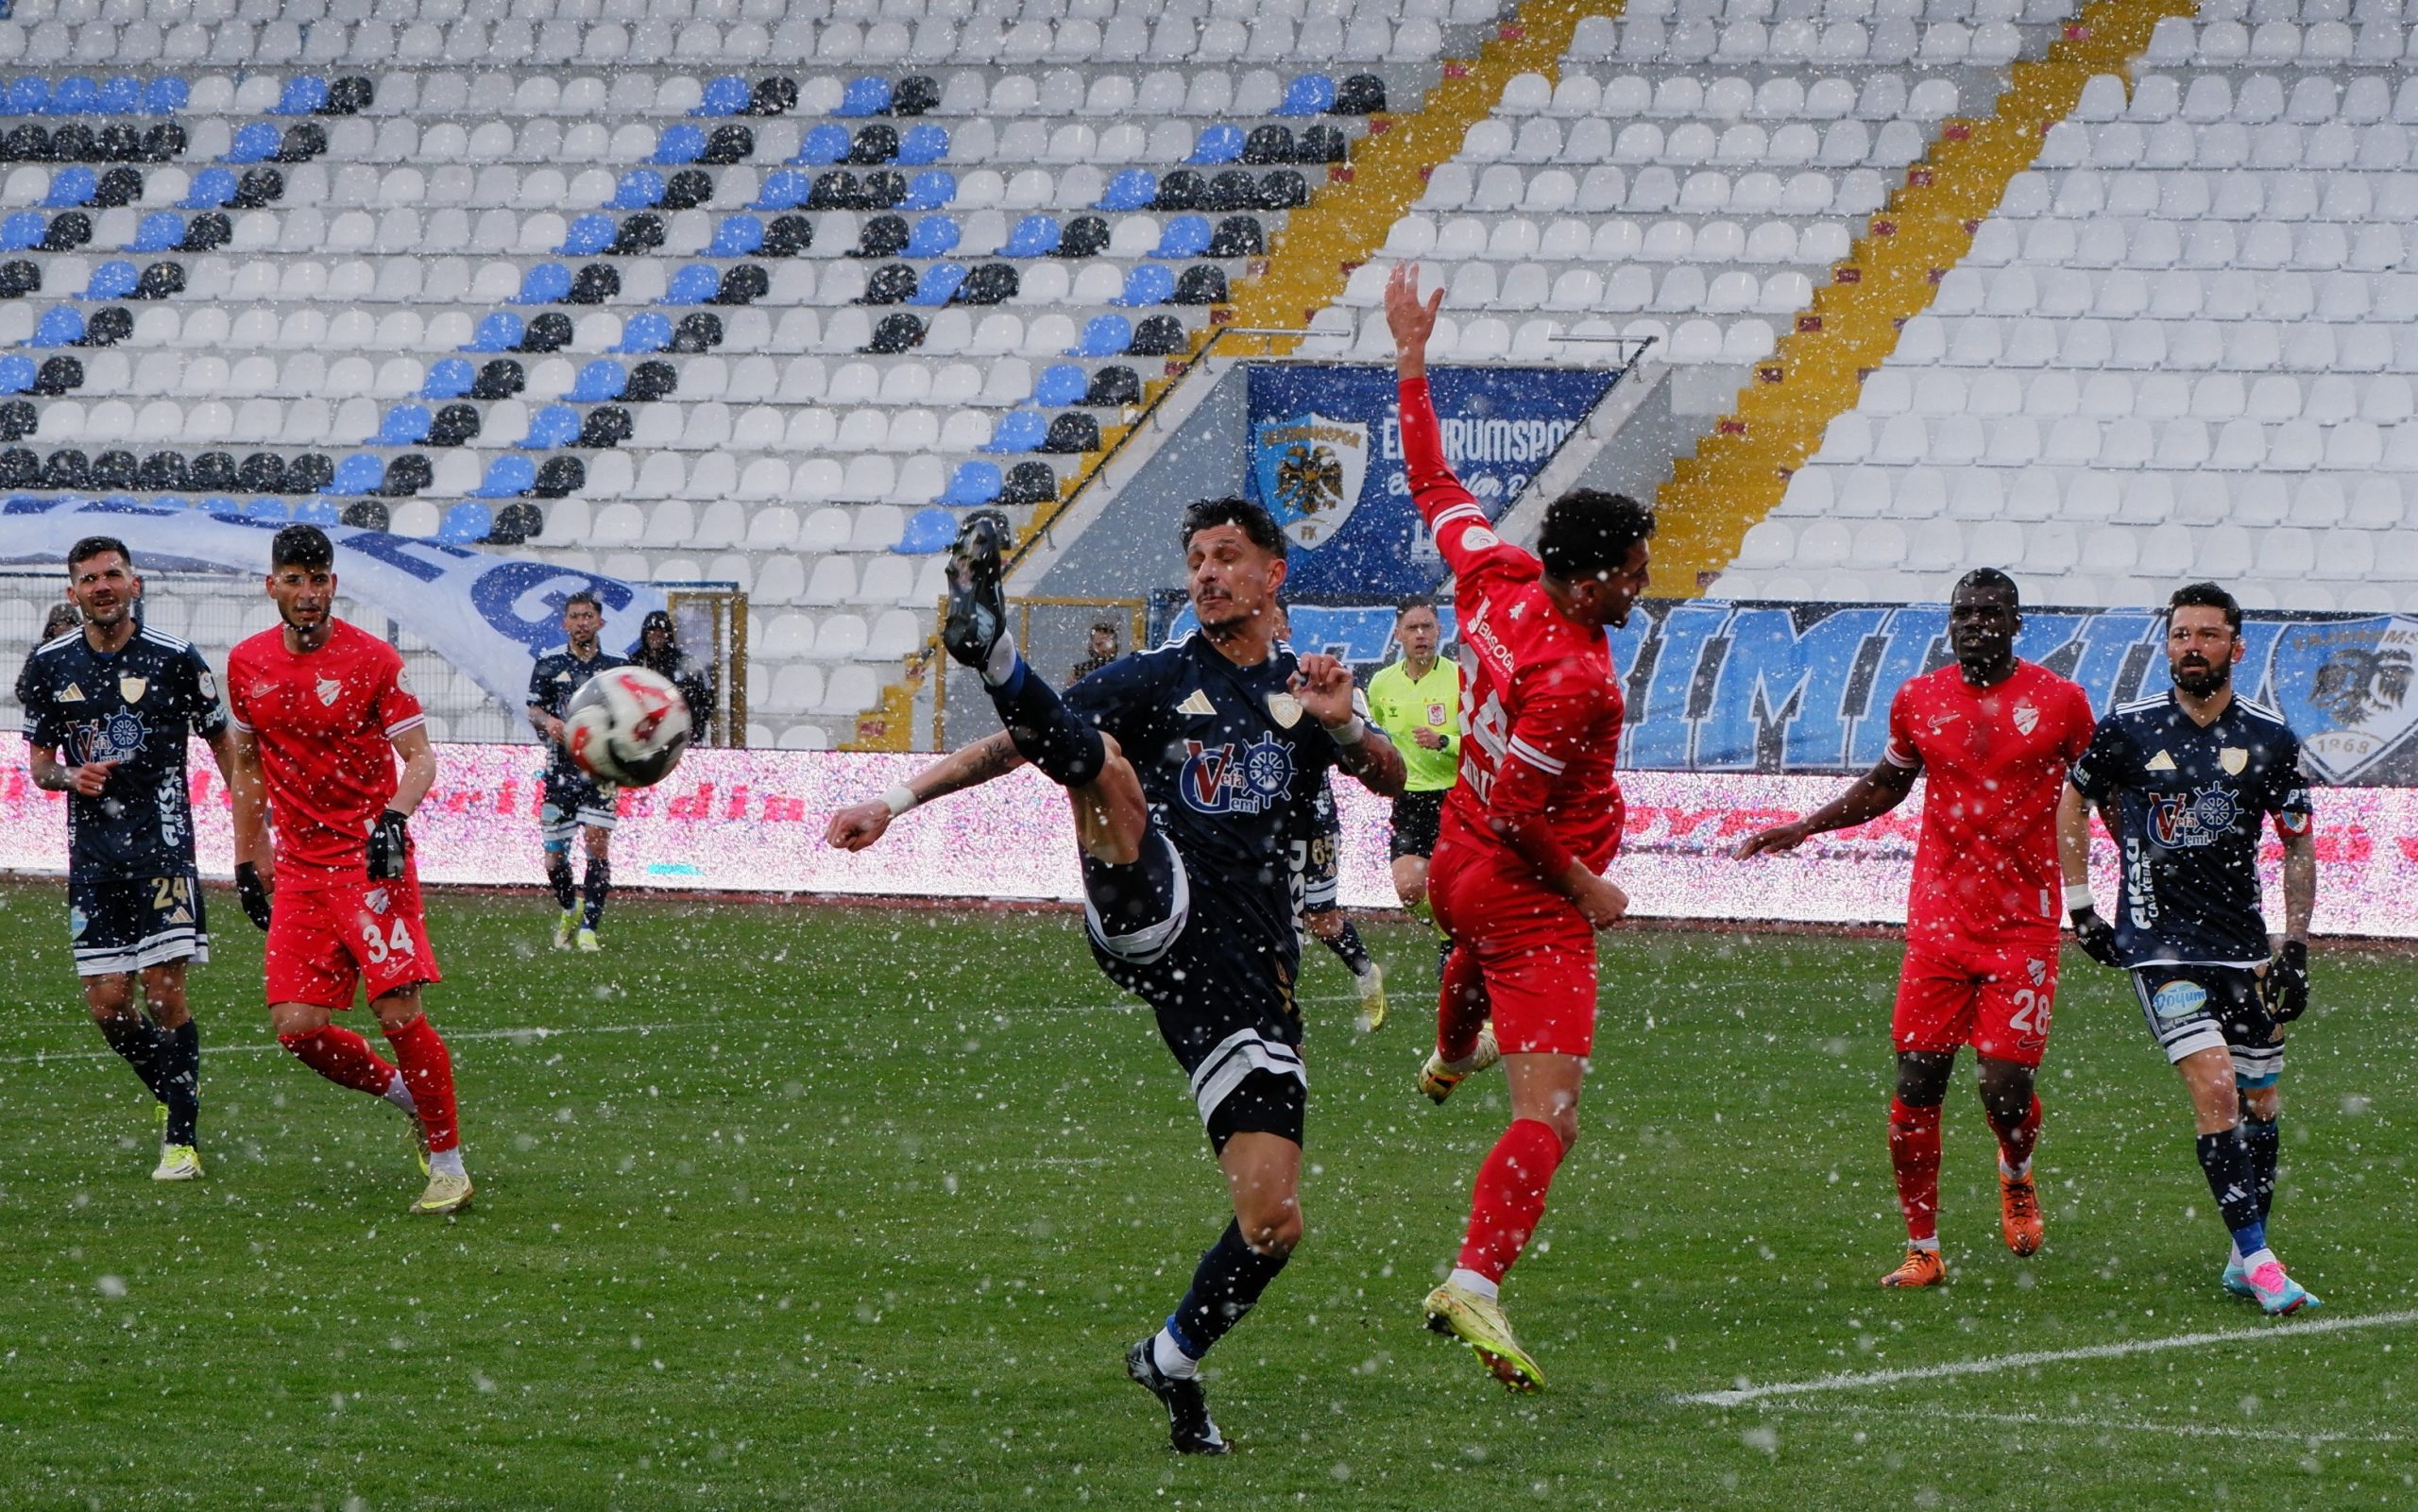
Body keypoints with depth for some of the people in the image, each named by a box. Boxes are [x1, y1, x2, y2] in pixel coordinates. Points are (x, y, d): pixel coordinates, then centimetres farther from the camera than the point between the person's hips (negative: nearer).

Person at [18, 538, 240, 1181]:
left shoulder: (174, 659, -3)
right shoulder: (49, 665, 5)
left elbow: (223, 744, 7)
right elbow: (39, 764, 13)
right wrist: (67, 776, -10)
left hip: (162, 840, -3)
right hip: (91, 848, 3)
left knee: (164, 989, -11)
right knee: (107, 1003, 0)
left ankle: (182, 1139, -4)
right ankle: (173, 1097, 26)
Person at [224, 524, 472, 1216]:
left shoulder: (372, 659, -6)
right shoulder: (247, 664, 8)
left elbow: (419, 755, -6)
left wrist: (393, 819, -24)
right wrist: (247, 861, 19)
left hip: (371, 860, -5)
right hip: (298, 867, 5)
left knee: (399, 1012, -13)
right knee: (297, 1027, -5)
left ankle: (448, 1163, -1)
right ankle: (405, 1093, 21)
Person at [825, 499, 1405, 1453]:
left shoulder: (1303, 694, 19)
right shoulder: (1157, 679, 13)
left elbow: (1391, 780, 6)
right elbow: (1020, 746, 11)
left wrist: (1344, 729, -15)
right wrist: (897, 802, 2)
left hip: (1246, 972, 2)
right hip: (1152, 919, -2)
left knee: (1273, 1221, -5)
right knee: (1100, 753, -30)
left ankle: (1173, 1360, 18)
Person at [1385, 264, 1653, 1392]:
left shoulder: (1499, 579, -9)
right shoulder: (1575, 680, -31)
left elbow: (1435, 490, 5)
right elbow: (1520, 811, -30)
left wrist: (1413, 364, 15)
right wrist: (1588, 889, -16)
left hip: (1460, 862, 10)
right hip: (1530, 898, -10)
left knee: (1477, 950, 47)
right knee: (1548, 1119, -15)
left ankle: (1451, 1057, 79)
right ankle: (1474, 1283, -29)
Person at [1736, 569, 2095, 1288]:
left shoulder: (2059, 702, -1)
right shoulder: (1919, 701, 6)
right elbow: (1887, 784, 24)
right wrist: (1805, 828, 17)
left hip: (2024, 924, -2)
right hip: (1939, 920, 2)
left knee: (2006, 1084, -9)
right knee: (1917, 1082, -3)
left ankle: (2017, 1177, 27)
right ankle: (1922, 1249, 8)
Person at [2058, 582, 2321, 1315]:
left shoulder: (2270, 738, 1)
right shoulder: (2128, 730, -4)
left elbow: (2298, 846, 9)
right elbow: (2070, 803, 12)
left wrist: (2296, 949, 2)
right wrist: (2081, 907, 8)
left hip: (2242, 942, 3)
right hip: (2159, 942, -3)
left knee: (2261, 1102, 7)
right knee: (2216, 1089, -17)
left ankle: (2244, 1261, 21)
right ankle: (2256, 1257, -16)